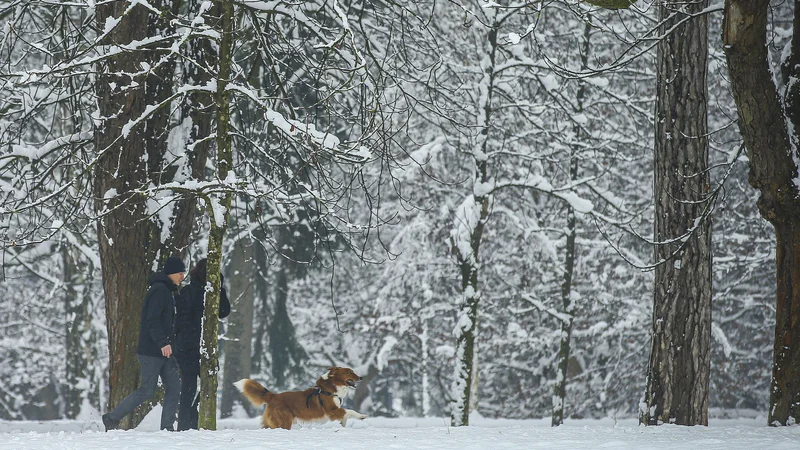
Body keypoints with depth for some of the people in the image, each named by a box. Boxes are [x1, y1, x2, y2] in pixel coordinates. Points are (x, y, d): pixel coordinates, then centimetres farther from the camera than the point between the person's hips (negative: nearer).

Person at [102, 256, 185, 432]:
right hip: (151, 351, -10)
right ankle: (112, 418, 6)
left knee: (174, 387, 3)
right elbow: (152, 320, -23)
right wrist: (163, 343, -30)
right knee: (147, 390, -4)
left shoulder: (167, 291, 18)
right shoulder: (159, 290, -14)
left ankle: (167, 427, 4)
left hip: (163, 350, 10)